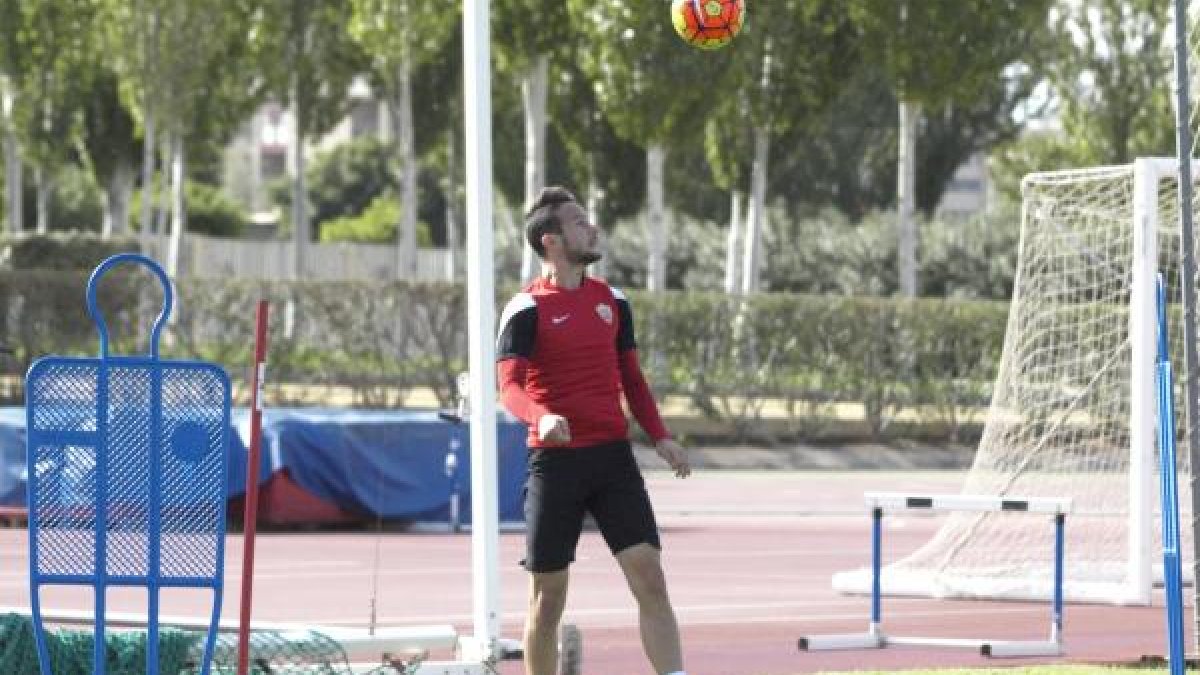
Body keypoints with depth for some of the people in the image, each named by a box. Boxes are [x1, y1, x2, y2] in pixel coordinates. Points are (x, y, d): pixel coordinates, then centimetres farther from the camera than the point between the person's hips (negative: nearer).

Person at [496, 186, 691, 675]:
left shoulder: (612, 300, 11)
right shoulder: (526, 309, -6)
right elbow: (510, 385, -17)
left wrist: (659, 437, 5)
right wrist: (541, 417, -38)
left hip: (613, 456, 4)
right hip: (555, 459, -4)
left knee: (651, 580, -7)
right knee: (548, 598, 3)